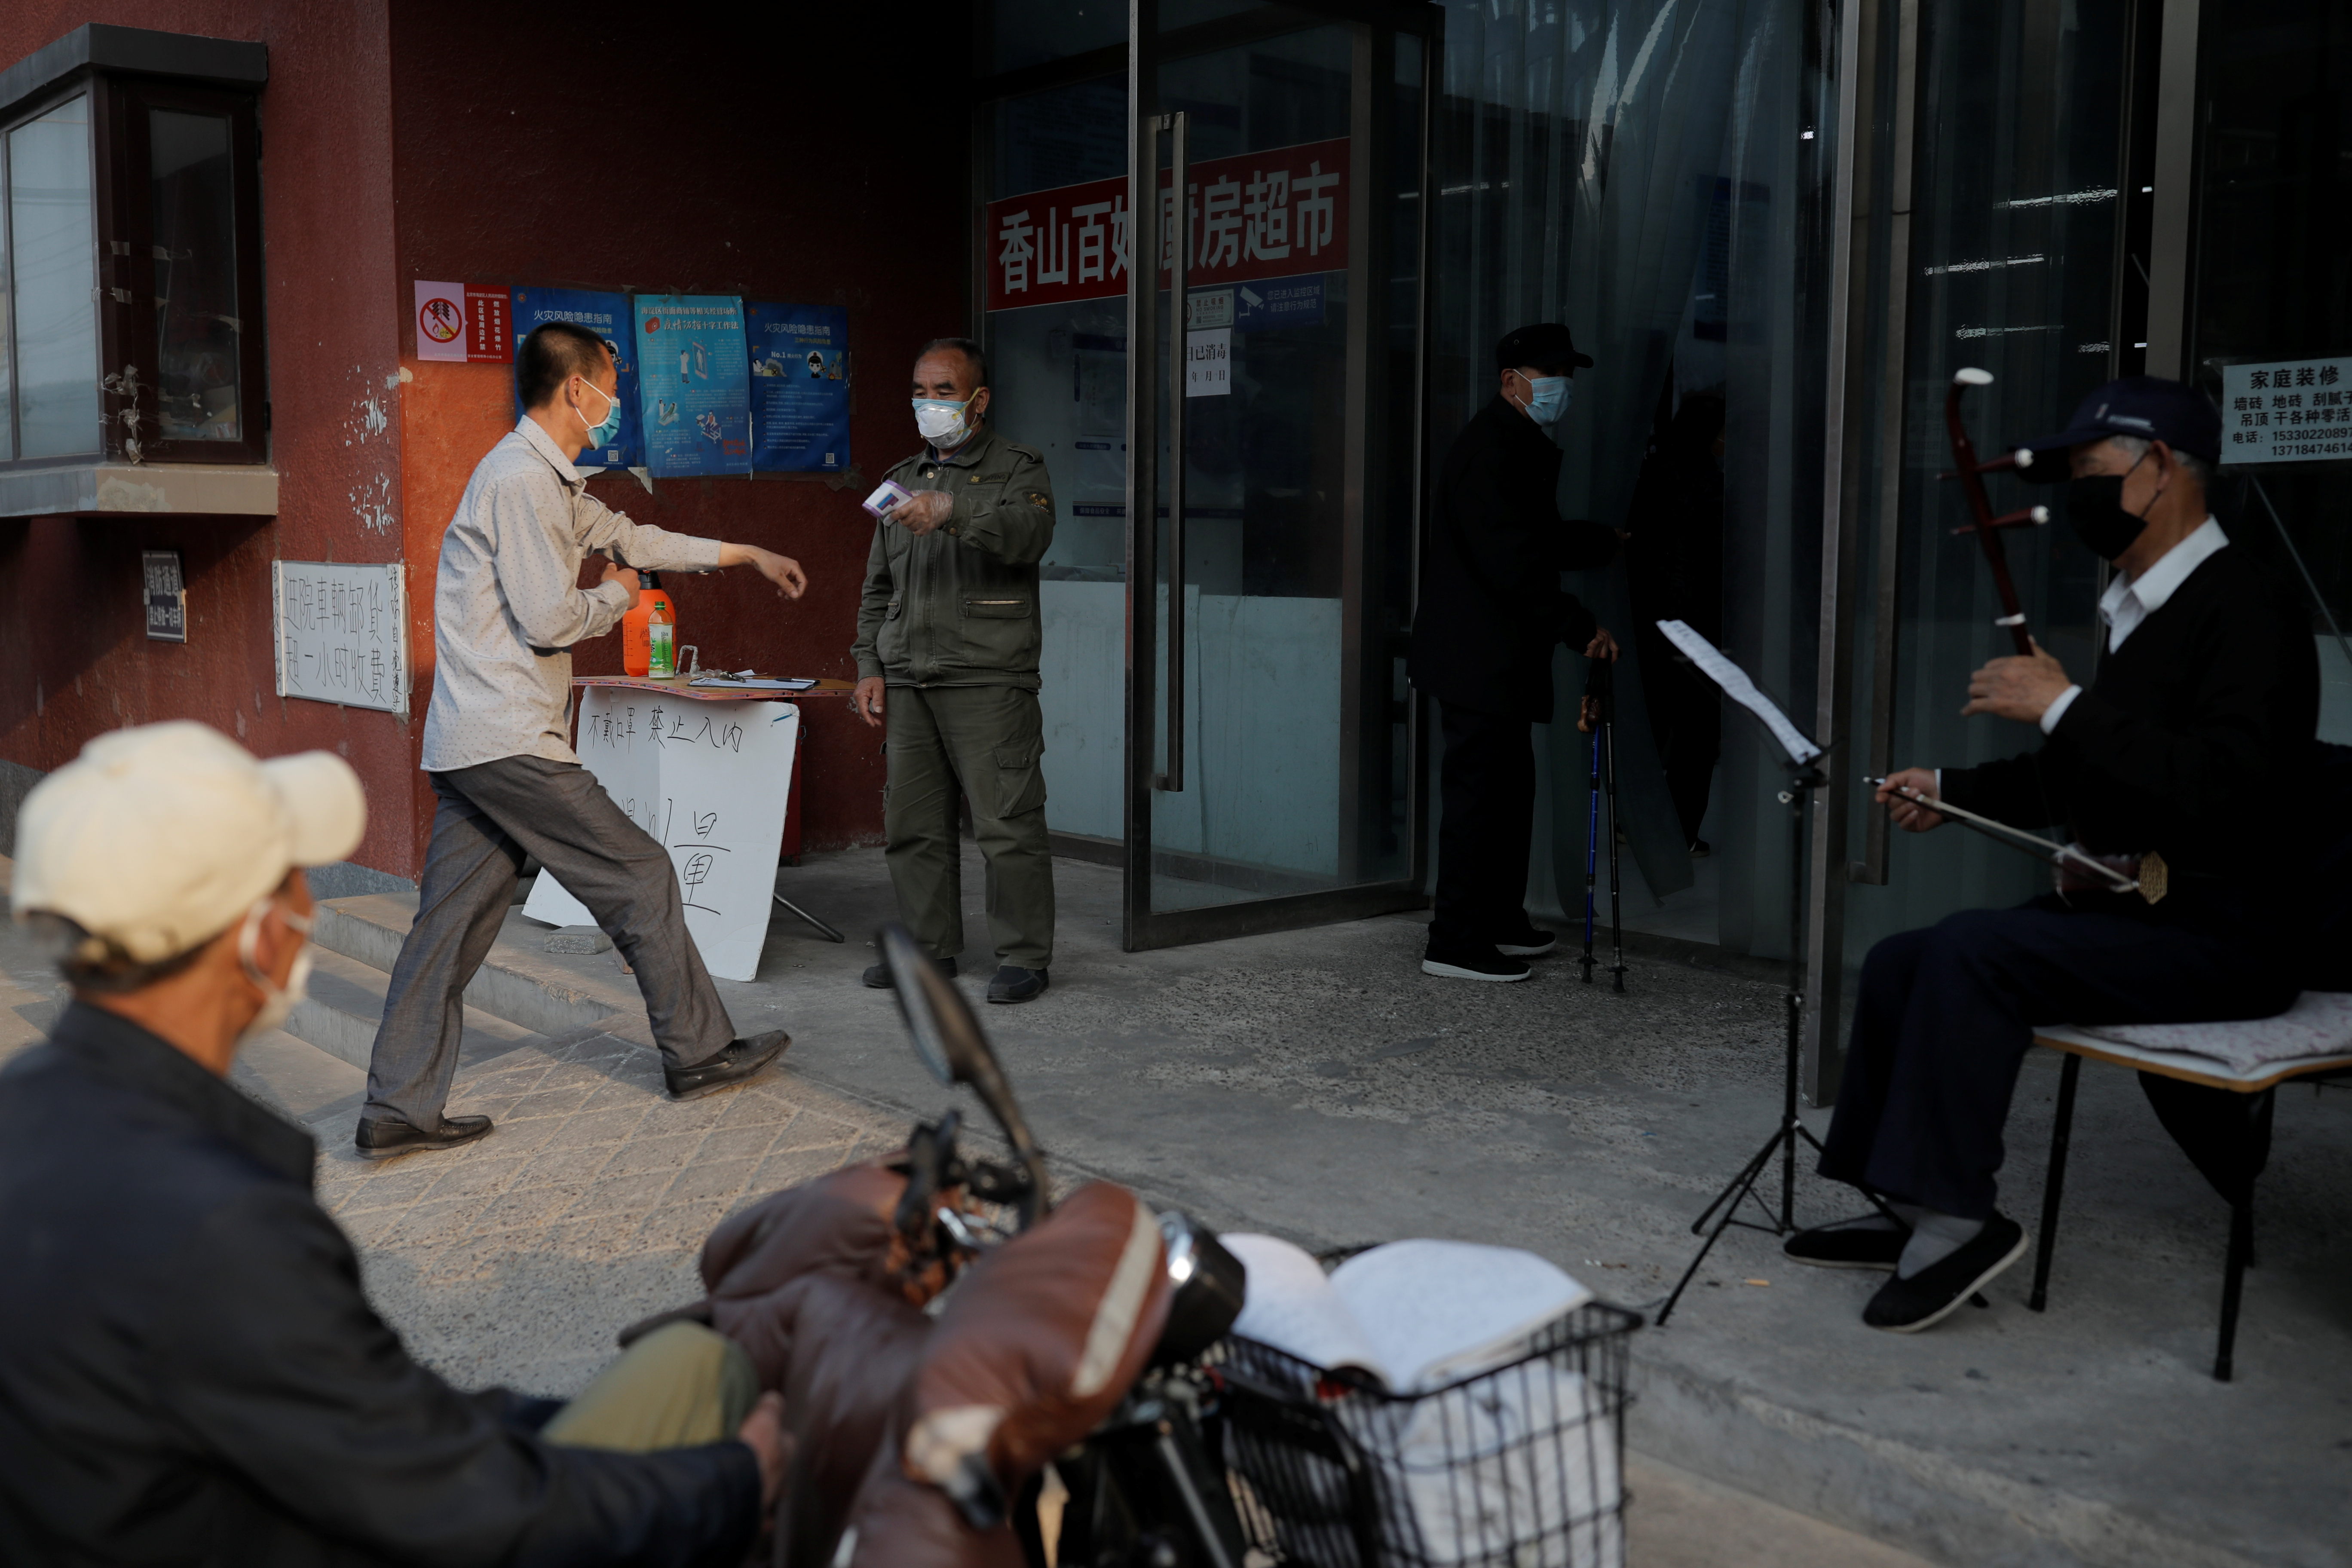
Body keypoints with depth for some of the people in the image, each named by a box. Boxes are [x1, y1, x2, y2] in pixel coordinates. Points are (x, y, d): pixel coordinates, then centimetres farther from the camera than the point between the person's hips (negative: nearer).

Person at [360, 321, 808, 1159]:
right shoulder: (522, 478, -13)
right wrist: (618, 597, 2)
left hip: (467, 743, 10)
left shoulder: (548, 479, 19)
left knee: (453, 923, 8)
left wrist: (746, 554, 37)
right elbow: (549, 620, -18)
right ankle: (697, 1052, 15)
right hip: (511, 742, -10)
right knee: (640, 876, 2)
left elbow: (626, 536, 33)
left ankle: (398, 1110, 9)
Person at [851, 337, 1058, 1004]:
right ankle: (929, 947, 18)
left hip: (988, 679, -6)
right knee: (914, 824, 7)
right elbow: (878, 586, 24)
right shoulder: (904, 479, 22)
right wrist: (870, 665, 13)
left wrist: (953, 512, -35)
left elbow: (1029, 533, -20)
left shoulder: (1017, 468, 3)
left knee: (1007, 823, -6)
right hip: (908, 680, 6)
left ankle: (1024, 956, 3)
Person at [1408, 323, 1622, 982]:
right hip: (1478, 654, -11)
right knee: (1478, 792, -7)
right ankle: (1455, 944, 0)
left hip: (1498, 655, 11)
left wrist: (1606, 540, 21)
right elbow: (1514, 561, -24)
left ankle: (1500, 921, 29)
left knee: (1509, 787, 17)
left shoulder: (1523, 445, 18)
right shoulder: (1493, 448, -16)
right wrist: (1581, 628, -19)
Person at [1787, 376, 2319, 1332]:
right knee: (1898, 965, 3)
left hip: (2218, 931, -10)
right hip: (2121, 905, 10)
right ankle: (1906, 1209, 8)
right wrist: (1950, 791, 16)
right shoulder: (2137, 610, 15)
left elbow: (2221, 788, -30)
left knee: (1971, 952, -27)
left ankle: (1954, 1217, -19)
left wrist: (2065, 707, -25)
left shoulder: (2246, 609, -16)